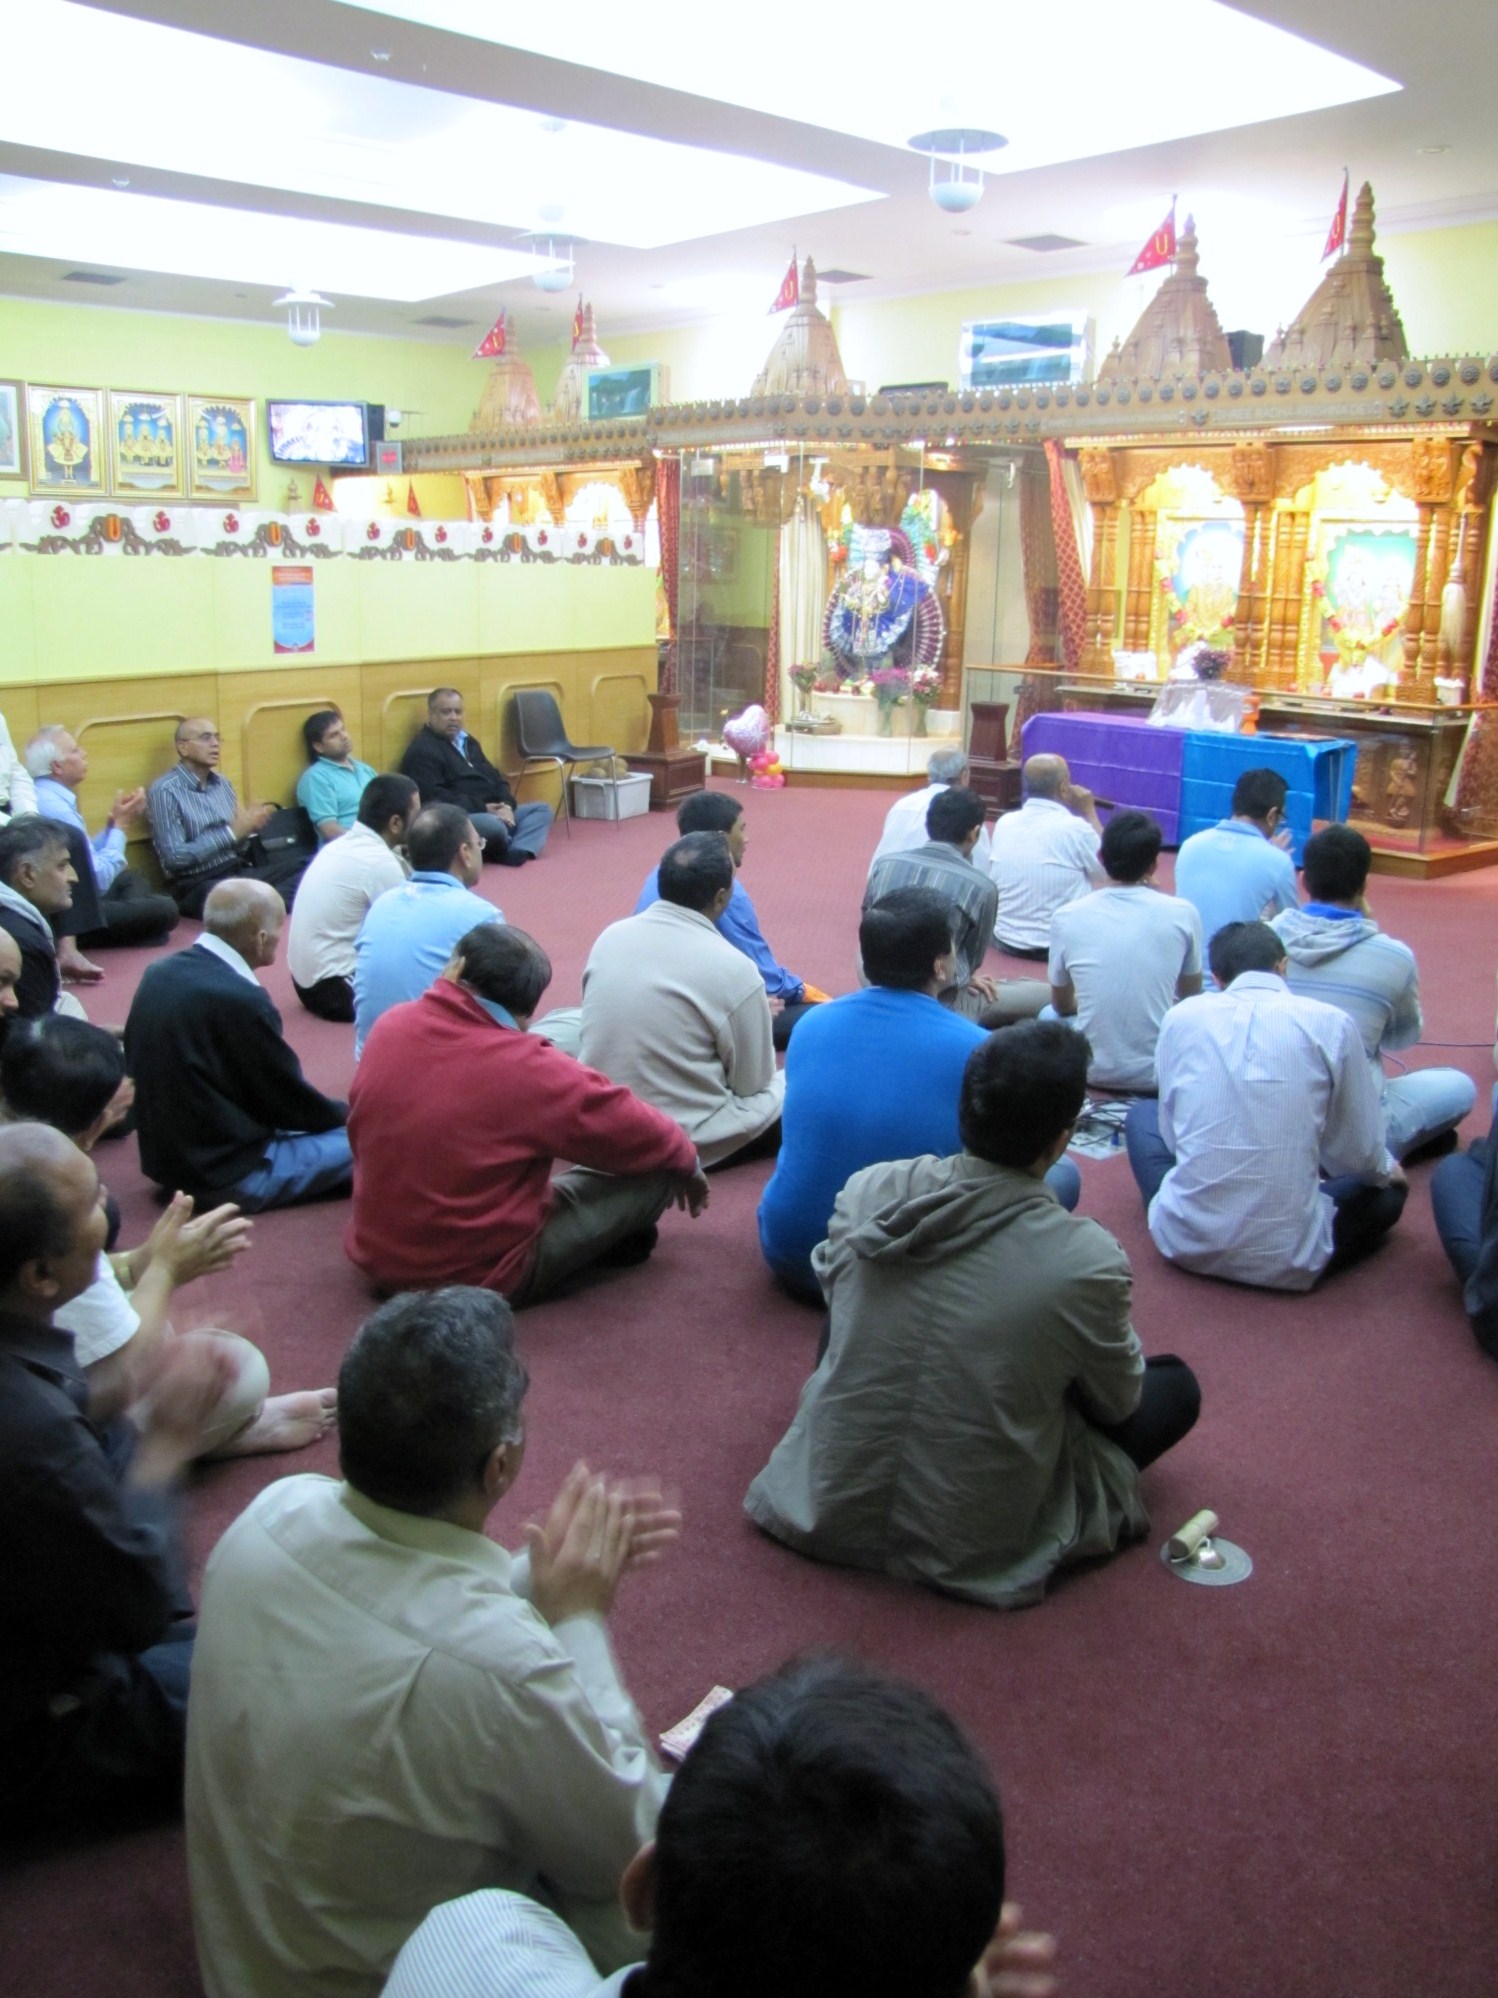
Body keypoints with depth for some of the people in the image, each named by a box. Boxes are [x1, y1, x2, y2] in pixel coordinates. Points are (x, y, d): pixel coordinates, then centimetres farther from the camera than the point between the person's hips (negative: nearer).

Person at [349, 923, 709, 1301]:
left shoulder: (388, 1028, -9)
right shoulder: (529, 1071, -25)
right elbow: (642, 1134, -11)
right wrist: (689, 1162, 11)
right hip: (484, 1277, -6)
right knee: (655, 1167, 2)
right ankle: (616, 1241, 28)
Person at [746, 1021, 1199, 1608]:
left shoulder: (865, 1191, -13)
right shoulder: (1089, 1261, -22)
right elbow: (1118, 1404, -3)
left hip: (829, 1510, 2)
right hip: (973, 1548, -1)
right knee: (1177, 1384, 15)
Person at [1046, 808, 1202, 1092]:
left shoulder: (1066, 917, -8)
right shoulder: (1183, 914, -9)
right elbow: (1191, 994, 10)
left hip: (1090, 1072, 0)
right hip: (1157, 1076, 0)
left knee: (1048, 1016, 32)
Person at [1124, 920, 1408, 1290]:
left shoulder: (1182, 1017, 0)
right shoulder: (1330, 1024, -5)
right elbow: (1360, 1156, 2)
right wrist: (1387, 1169, 25)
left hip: (1186, 1243, 1)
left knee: (1142, 1113, 28)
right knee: (1390, 1187, 27)